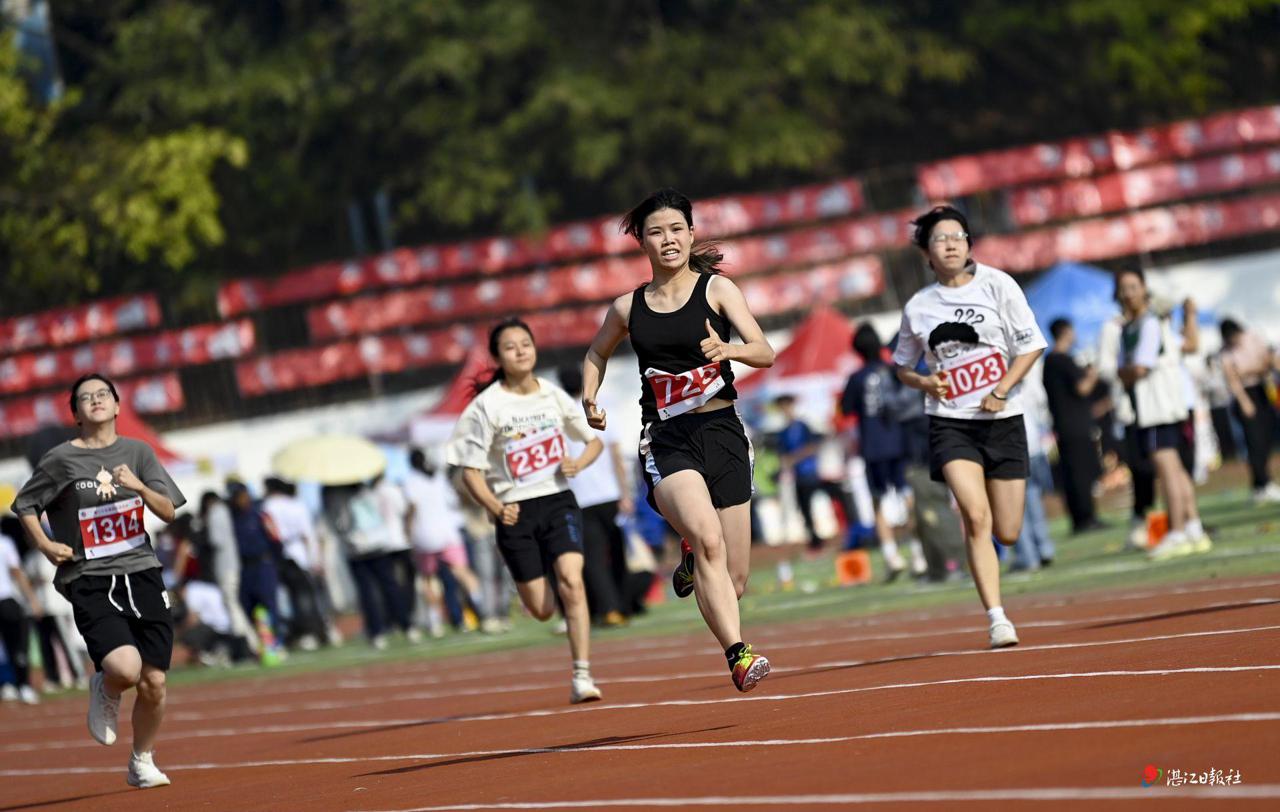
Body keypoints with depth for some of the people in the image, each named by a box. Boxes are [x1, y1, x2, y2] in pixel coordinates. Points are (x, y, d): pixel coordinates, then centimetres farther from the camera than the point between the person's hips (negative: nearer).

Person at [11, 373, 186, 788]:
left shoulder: (138, 453, 8)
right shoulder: (61, 459, 0)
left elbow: (168, 512, 3)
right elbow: (24, 505, 12)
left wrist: (138, 486, -15)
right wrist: (44, 545, -2)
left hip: (142, 575, 4)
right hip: (91, 583, -3)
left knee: (153, 682, 1)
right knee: (125, 669, -25)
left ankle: (142, 762, 24)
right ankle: (105, 692, 12)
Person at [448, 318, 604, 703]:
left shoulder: (553, 395, 3)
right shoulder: (486, 406, -6)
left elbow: (594, 440, 16)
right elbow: (470, 470, -5)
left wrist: (579, 463, -6)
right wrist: (495, 507, -21)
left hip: (558, 501, 1)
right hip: (516, 511, -1)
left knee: (571, 582, -22)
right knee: (542, 609, 1)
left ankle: (582, 675, -19)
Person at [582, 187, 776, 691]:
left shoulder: (716, 289, 2)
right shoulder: (628, 308, 8)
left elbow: (765, 352, -8)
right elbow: (596, 355, 28)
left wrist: (729, 350, -29)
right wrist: (589, 399, 10)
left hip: (721, 432, 1)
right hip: (667, 440, -1)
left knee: (734, 584, 3)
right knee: (707, 536, -30)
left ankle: (692, 565, 40)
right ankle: (738, 656, -35)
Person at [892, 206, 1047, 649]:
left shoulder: (997, 284, -1)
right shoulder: (917, 307, 4)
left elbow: (1030, 345, 0)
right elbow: (903, 367, 17)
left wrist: (1002, 389, -13)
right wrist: (925, 382, -5)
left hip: (1001, 419, 0)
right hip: (950, 422, 0)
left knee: (1007, 532, 3)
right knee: (977, 517, -20)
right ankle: (998, 618, -19)